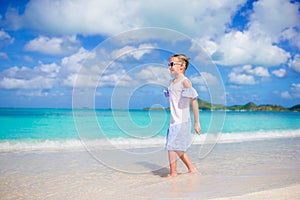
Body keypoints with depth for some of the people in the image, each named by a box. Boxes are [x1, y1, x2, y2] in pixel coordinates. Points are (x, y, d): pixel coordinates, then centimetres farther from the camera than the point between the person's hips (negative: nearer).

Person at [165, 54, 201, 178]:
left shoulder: (185, 82, -11)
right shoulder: (171, 82, 13)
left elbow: (194, 101, -13)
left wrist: (196, 122, -14)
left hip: (182, 121, -8)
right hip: (174, 121, 8)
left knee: (171, 146, -8)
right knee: (178, 148, 14)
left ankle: (173, 172, 3)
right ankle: (191, 168, 27)